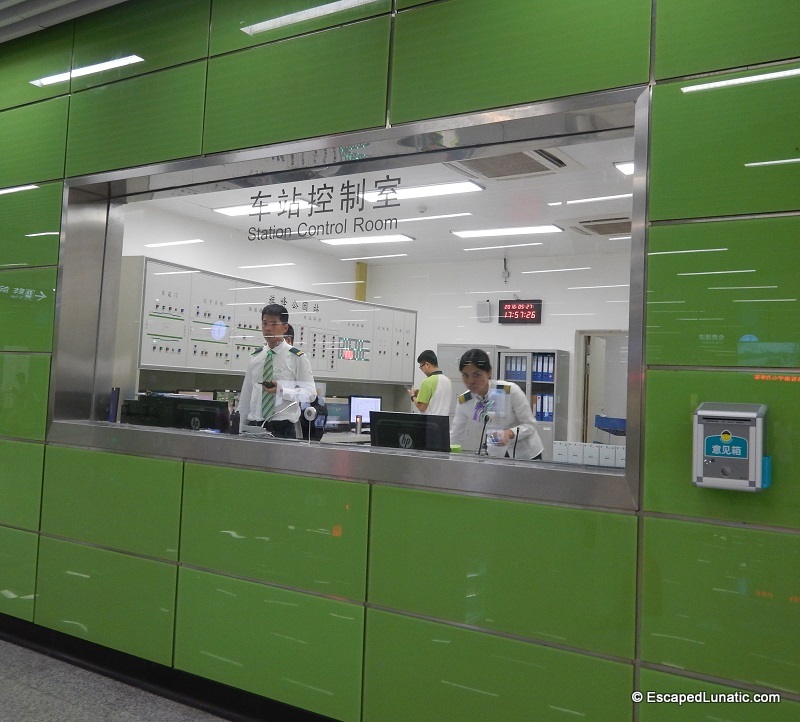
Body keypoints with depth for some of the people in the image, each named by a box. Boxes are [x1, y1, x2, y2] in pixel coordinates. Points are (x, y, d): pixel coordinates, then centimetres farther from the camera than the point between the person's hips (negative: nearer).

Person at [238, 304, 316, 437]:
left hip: (283, 429, -3)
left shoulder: (297, 357, -3)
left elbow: (310, 393, -5)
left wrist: (281, 391, -18)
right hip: (254, 426, 4)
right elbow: (246, 395, 13)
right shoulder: (255, 357, 10)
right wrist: (242, 428, 11)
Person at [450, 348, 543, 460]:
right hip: (496, 456, 3)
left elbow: (530, 425, -15)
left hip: (526, 455, -3)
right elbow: (454, 436, -5)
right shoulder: (463, 402, -11)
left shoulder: (511, 391, -23)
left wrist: (510, 433, -33)